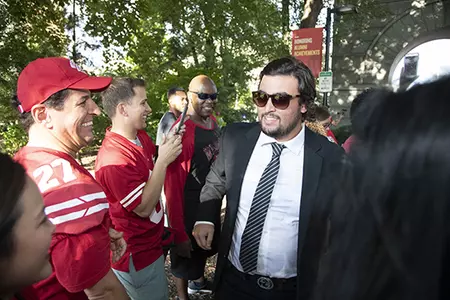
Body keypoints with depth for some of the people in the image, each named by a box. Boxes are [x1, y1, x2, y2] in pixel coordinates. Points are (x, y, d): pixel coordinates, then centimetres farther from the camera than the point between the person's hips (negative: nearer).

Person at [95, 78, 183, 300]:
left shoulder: (141, 137, -2)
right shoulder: (114, 159, -31)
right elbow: (143, 208, -27)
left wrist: (169, 146, 0)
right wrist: (163, 160, -28)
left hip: (150, 243, 9)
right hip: (137, 256, -9)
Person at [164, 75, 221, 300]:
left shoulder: (212, 122, -1)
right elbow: (173, 184, -27)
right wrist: (179, 231, -24)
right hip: (189, 205, -8)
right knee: (185, 254, 14)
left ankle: (198, 282, 56)